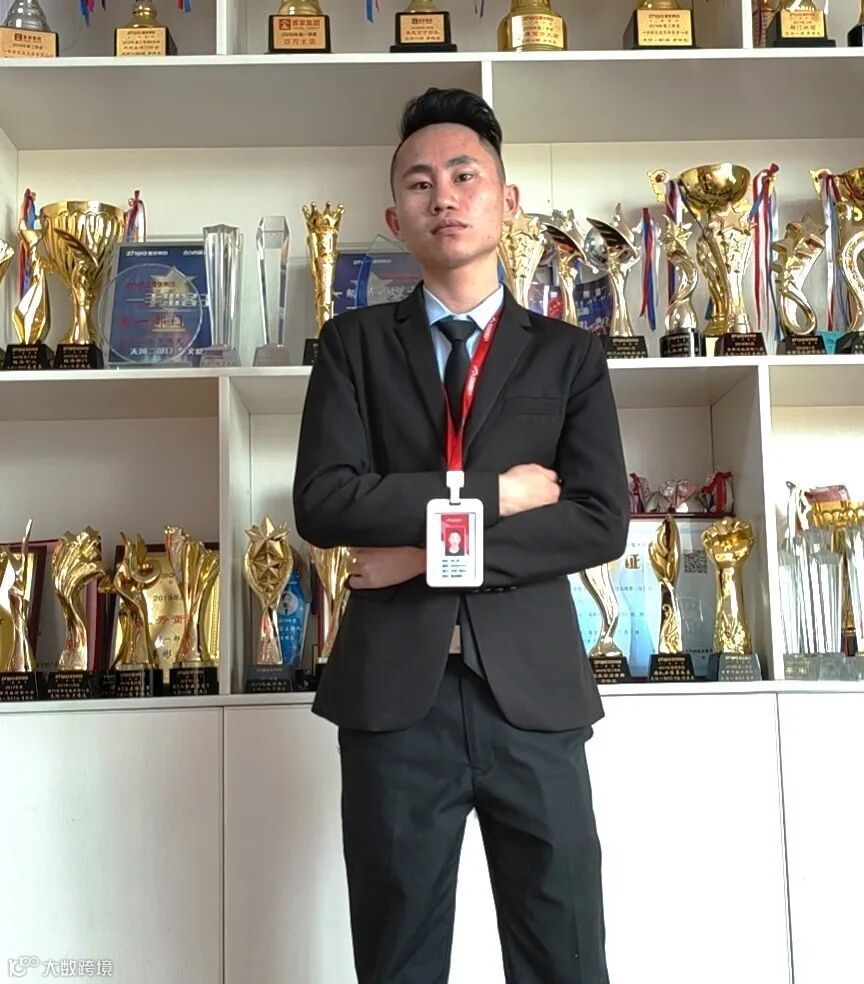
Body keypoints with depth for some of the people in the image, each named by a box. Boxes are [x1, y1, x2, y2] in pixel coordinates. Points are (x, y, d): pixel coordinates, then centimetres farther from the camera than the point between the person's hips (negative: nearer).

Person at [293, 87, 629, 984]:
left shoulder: (569, 356, 9)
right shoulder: (354, 344, 8)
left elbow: (601, 523, -4)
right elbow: (322, 503, -6)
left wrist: (433, 550, -10)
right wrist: (491, 494, -9)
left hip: (531, 690, 0)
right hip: (393, 690, 0)